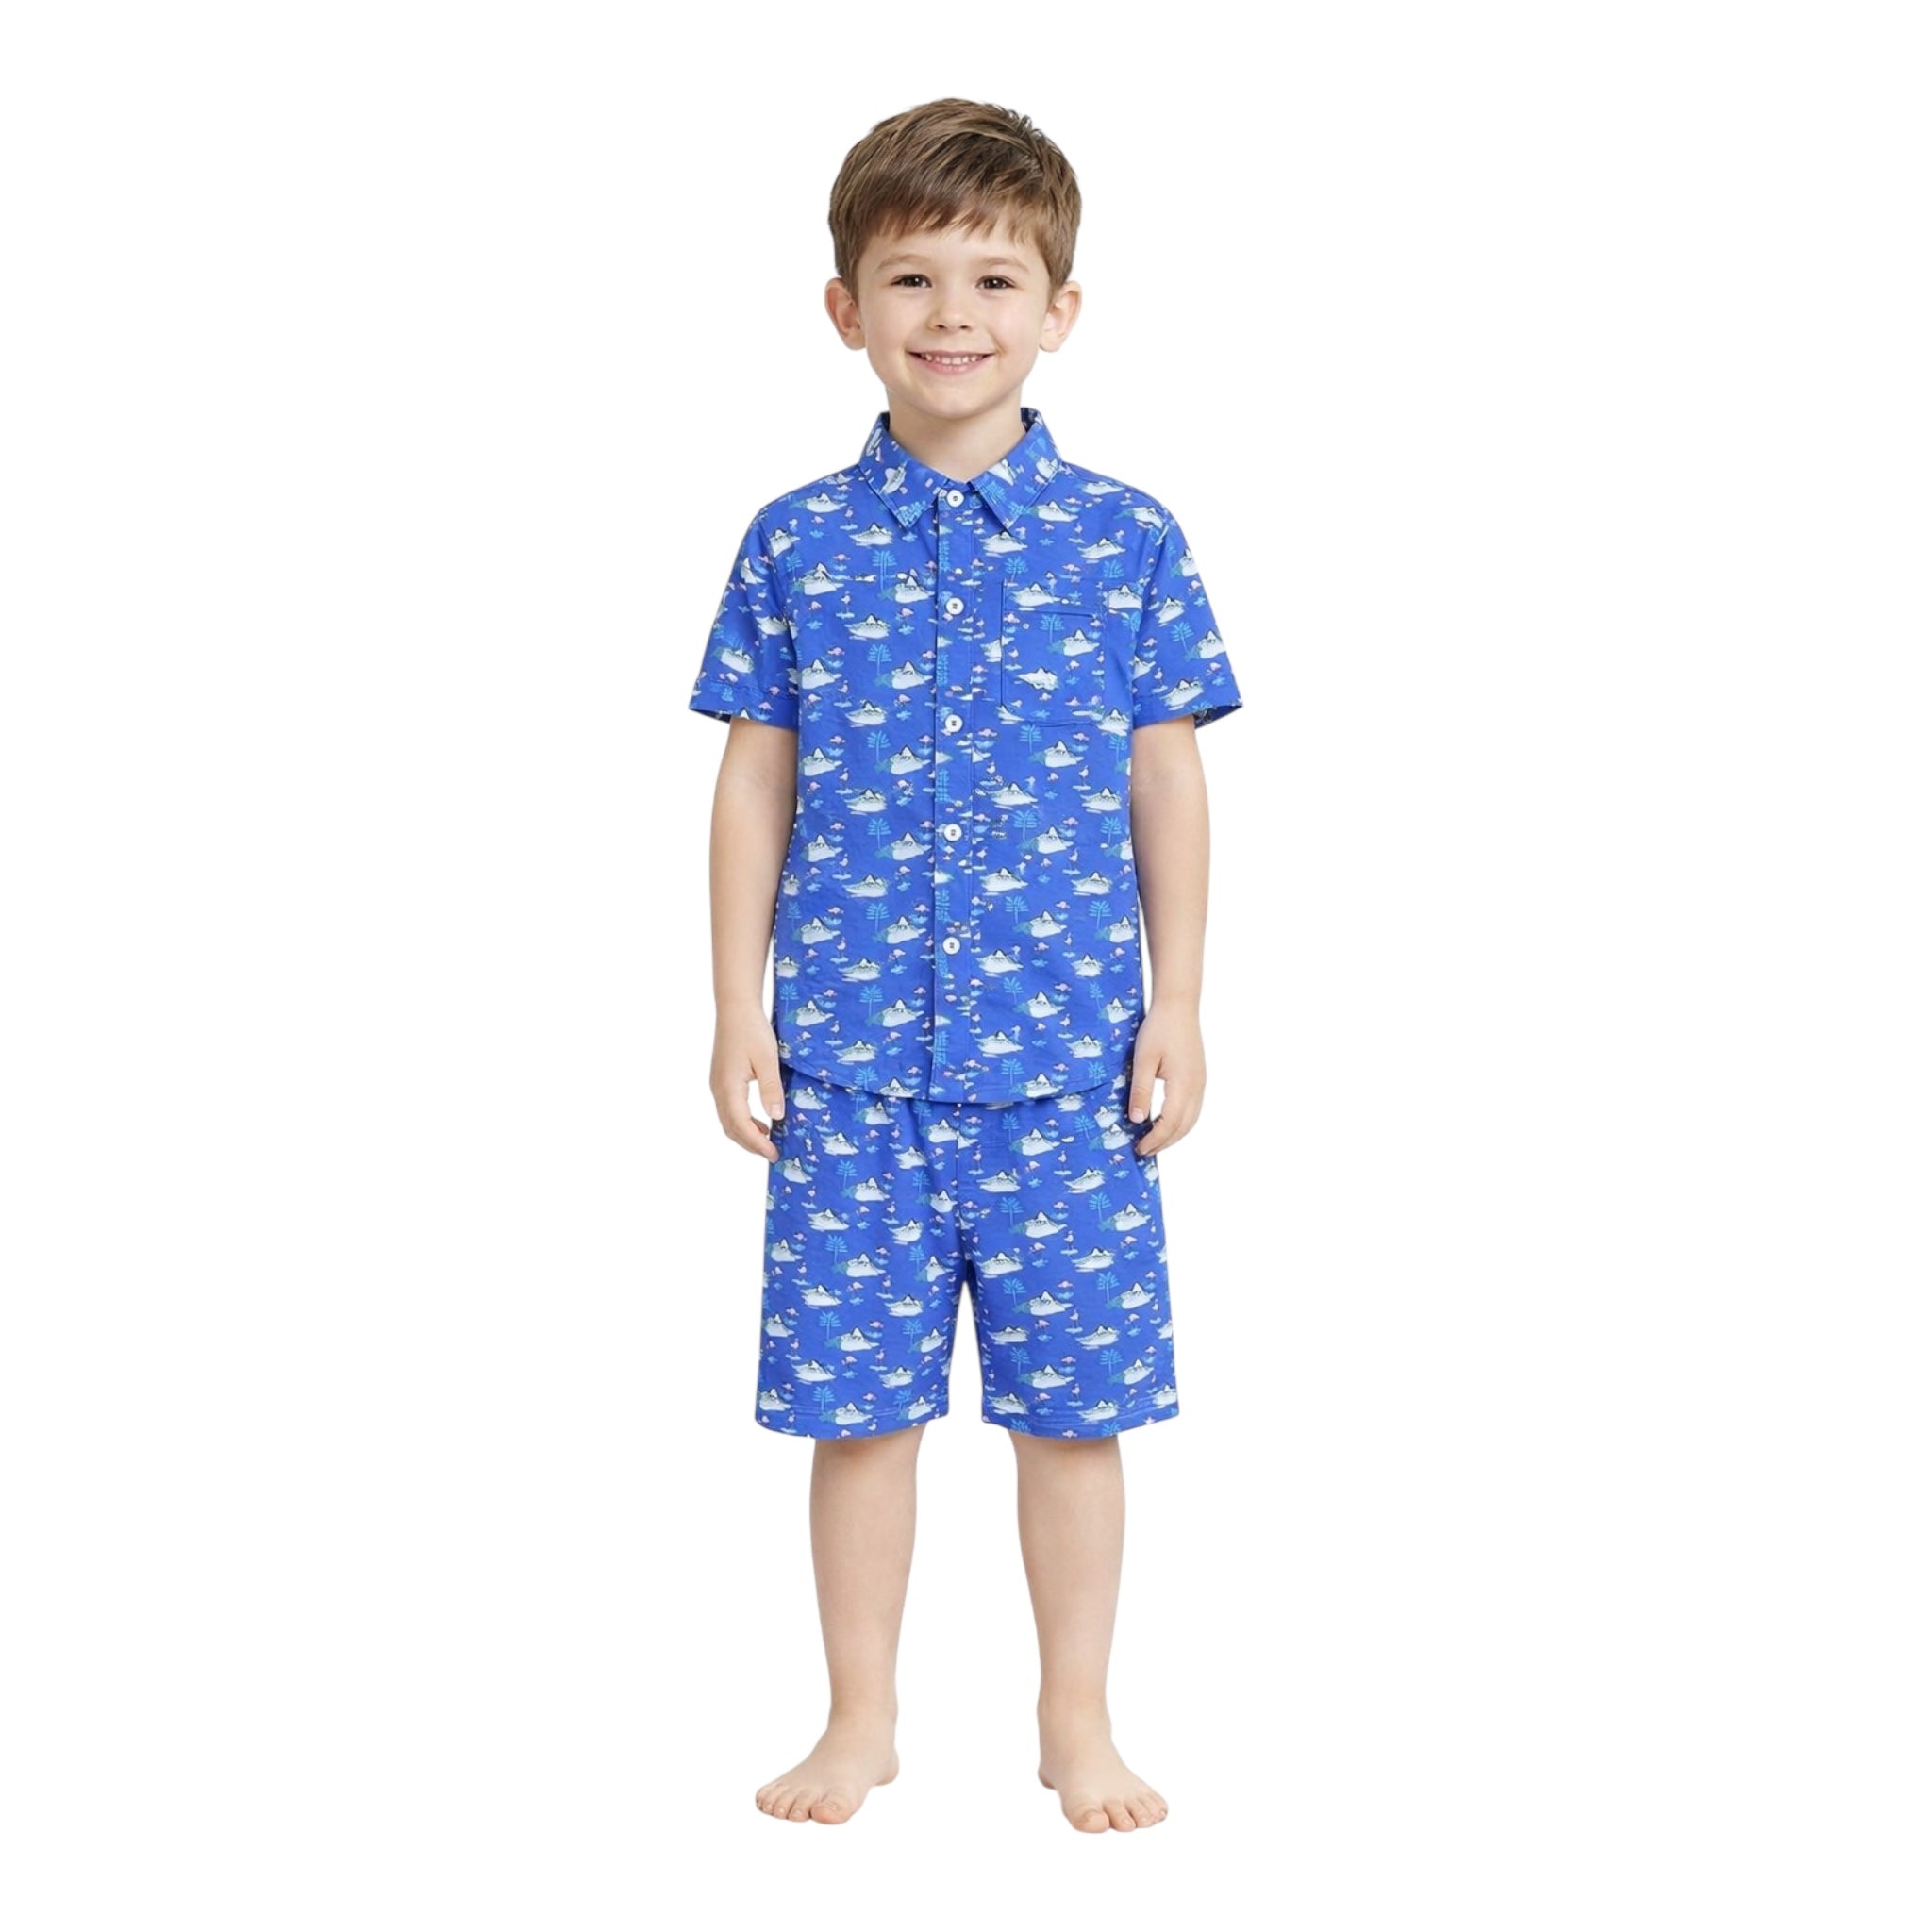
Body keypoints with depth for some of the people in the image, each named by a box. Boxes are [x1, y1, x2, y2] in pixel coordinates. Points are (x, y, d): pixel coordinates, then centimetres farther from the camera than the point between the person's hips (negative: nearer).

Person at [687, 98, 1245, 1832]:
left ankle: (1079, 1722, 24)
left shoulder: (1128, 542, 1)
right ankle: (862, 1717, 25)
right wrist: (737, 1013, 3)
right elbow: (756, 786, 6)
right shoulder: (796, 547, 2)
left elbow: (1168, 784, 5)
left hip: (1068, 1048, 0)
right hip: (849, 1051, 0)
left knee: (1075, 1403, 7)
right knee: (860, 1396, 8)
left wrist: (1176, 1008, 3)